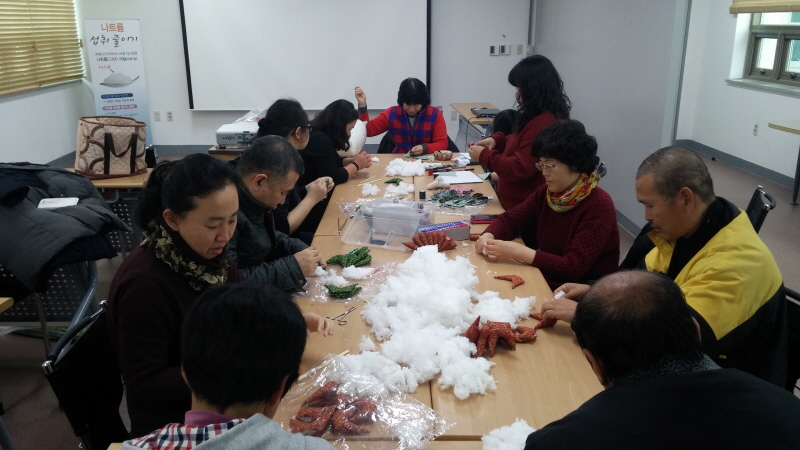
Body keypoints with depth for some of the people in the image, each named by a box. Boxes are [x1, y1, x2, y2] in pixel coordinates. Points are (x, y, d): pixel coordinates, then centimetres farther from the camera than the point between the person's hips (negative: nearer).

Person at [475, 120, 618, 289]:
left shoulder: (598, 207, -20)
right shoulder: (545, 193, 0)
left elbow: (574, 267, -25)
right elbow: (510, 219, 8)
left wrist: (517, 252, -31)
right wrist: (489, 236, -14)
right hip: (546, 281, 6)